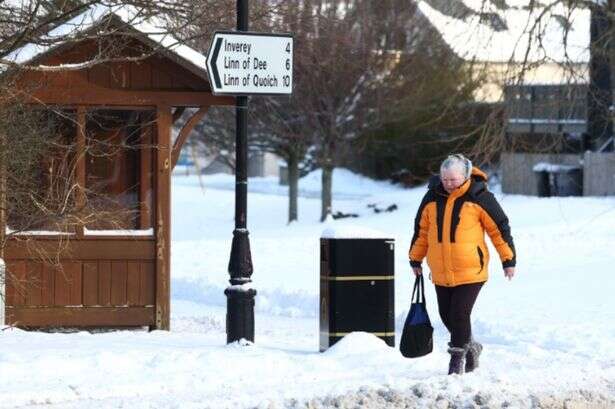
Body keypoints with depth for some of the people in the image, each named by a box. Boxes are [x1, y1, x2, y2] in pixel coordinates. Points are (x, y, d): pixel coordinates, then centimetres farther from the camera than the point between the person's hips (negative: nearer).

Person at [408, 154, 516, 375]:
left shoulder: (479, 197, -8)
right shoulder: (432, 198, 3)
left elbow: (499, 227, -2)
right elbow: (421, 230, 15)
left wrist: (509, 260, -1)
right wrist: (416, 260, 20)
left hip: (470, 271, -5)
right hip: (441, 272, 5)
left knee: (459, 315, -11)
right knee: (446, 315, 11)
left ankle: (457, 357, 6)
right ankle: (470, 346, 35)